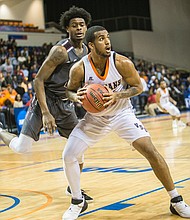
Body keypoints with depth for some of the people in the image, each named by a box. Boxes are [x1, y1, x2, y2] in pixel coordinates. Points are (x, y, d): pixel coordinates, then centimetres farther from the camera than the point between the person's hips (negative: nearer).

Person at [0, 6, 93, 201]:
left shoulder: (85, 50, 4)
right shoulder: (61, 50, -21)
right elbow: (38, 80, -21)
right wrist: (45, 113, -27)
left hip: (65, 103, 8)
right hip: (45, 100, -7)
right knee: (22, 148, -13)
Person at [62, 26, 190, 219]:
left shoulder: (123, 63, -22)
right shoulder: (79, 69, -21)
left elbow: (138, 86, -8)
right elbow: (69, 90, -3)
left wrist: (117, 95, -27)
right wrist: (76, 97, -27)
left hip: (122, 113, -1)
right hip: (95, 116, 1)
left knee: (151, 152, -15)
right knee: (68, 156, -8)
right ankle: (78, 202, 16)